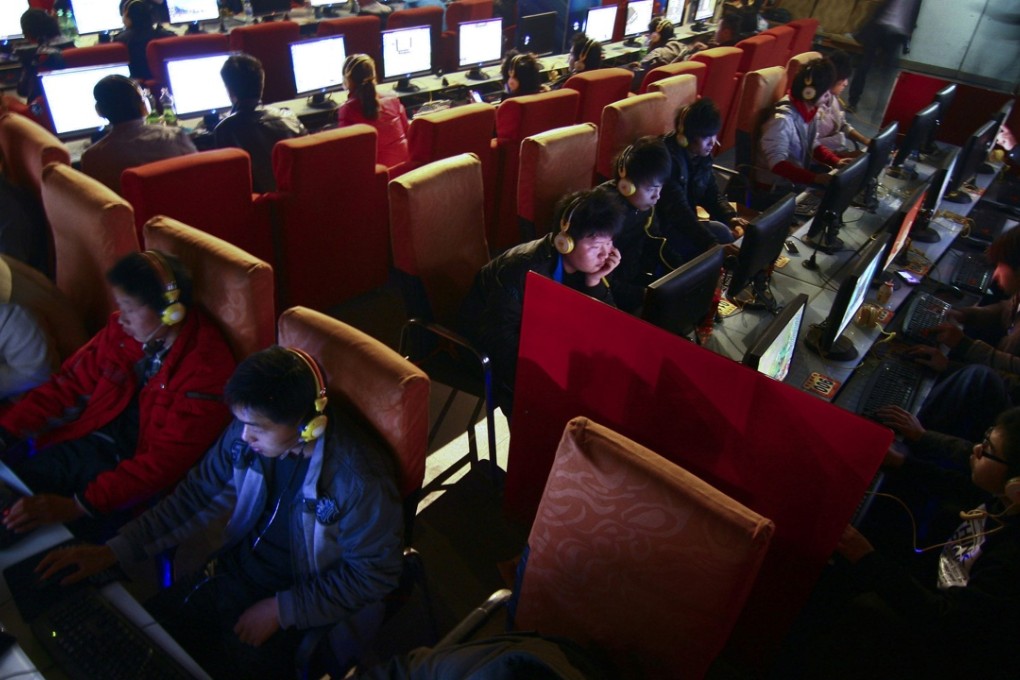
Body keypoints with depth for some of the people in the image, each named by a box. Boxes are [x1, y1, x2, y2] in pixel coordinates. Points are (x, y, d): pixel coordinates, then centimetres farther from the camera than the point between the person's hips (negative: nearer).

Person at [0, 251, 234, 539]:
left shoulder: (205, 366, -22)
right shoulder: (121, 330, -2)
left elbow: (167, 459, -23)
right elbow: (69, 385, 6)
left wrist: (79, 505, -28)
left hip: (138, 466, -6)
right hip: (89, 441, 6)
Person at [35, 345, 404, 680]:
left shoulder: (359, 479, -31)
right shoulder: (248, 431, -14)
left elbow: (374, 573, -19)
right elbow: (198, 495, 0)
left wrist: (280, 611, -18)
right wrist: (112, 552, -5)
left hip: (300, 606, -5)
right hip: (236, 570, 6)